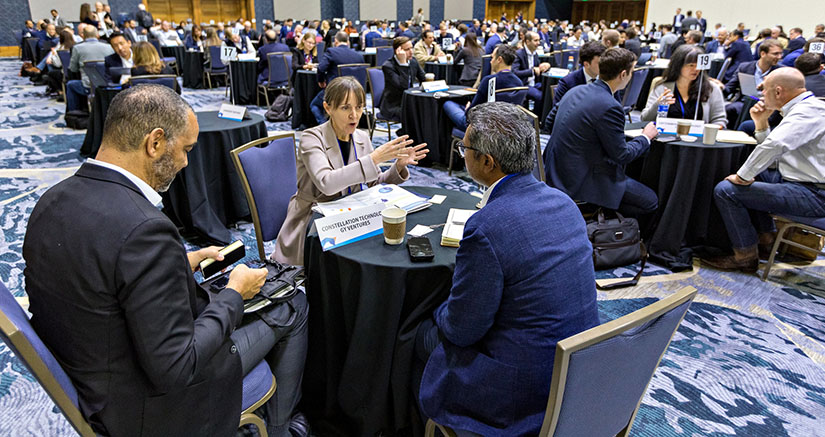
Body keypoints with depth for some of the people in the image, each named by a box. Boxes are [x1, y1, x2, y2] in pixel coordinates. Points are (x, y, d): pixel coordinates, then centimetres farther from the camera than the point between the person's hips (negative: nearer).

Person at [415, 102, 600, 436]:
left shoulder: (485, 227, -28)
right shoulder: (563, 201, -2)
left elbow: (461, 330, -18)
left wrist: (439, 313, 6)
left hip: (525, 394, -7)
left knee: (424, 335, 14)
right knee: (440, 322, 23)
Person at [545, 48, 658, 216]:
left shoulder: (575, 90, 4)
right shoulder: (610, 107, -22)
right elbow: (621, 155, -14)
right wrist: (646, 136, 6)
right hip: (580, 181, -9)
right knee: (650, 201, 3)